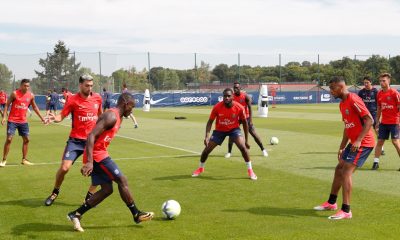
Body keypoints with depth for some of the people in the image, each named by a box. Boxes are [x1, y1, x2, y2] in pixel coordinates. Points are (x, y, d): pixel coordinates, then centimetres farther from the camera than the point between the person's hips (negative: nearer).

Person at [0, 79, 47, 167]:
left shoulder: (31, 95, 2)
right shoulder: (14, 93, -10)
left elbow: (35, 107, 14)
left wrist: (42, 118, 13)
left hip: (23, 121, 5)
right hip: (12, 120, -5)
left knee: (26, 139, 6)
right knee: (9, 139, -9)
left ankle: (24, 160, 19)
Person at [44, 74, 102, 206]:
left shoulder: (97, 98, 3)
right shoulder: (73, 100, -8)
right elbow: (62, 115, -10)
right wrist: (55, 118, -31)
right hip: (76, 140, -3)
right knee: (64, 168, -11)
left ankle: (90, 196, 17)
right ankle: (55, 193, 16)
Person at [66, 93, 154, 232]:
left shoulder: (116, 117, 17)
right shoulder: (111, 117, -16)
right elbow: (91, 136, -25)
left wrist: (89, 161, 27)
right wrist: (89, 162, -32)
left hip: (98, 154, 10)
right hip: (97, 155, -10)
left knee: (107, 189, 8)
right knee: (122, 180, -2)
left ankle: (76, 214, 8)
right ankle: (136, 215, 10)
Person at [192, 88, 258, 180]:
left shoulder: (239, 107, -23)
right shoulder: (217, 107, -24)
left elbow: (244, 122, -8)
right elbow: (210, 122, -13)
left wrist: (246, 140, -5)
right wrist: (207, 136, -28)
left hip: (234, 129, -1)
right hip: (219, 130, 1)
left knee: (243, 147, -23)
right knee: (207, 149, 0)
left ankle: (250, 170, -6)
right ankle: (200, 168, 28)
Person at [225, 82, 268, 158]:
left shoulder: (245, 96, -15)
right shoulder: (232, 97, -8)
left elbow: (250, 108, -14)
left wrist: (250, 120, -21)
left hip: (246, 117, -2)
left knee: (253, 133, -3)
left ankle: (263, 149, 9)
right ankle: (229, 152, 4)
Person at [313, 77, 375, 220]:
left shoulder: (353, 100, -18)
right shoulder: (342, 104, 12)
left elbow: (369, 120, -22)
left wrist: (358, 140, -27)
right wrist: (342, 147, 17)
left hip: (363, 143, -10)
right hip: (354, 142, 10)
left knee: (346, 172, -13)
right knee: (339, 169, 16)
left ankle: (346, 211, -10)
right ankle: (331, 203, 31)